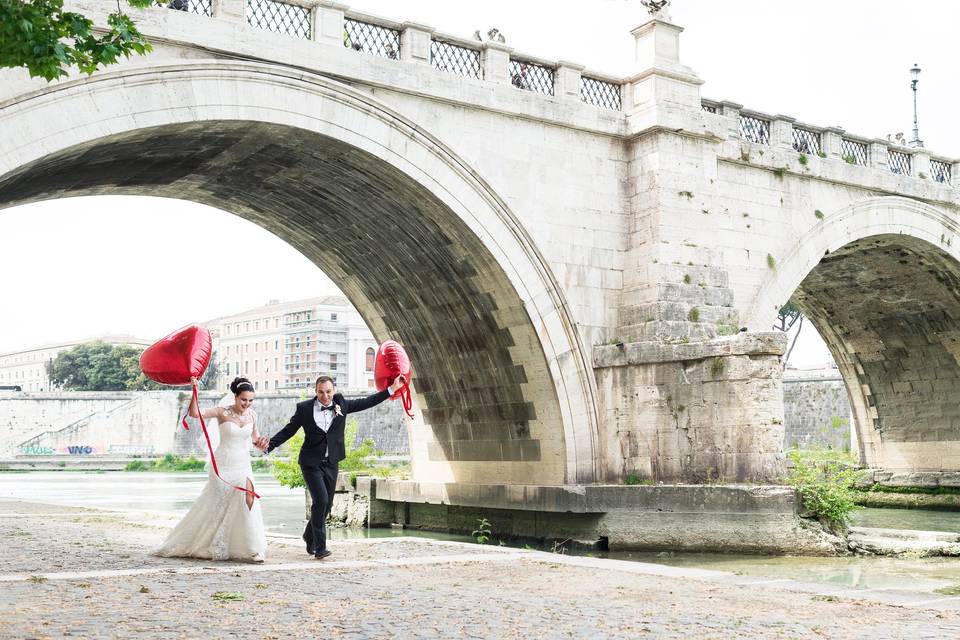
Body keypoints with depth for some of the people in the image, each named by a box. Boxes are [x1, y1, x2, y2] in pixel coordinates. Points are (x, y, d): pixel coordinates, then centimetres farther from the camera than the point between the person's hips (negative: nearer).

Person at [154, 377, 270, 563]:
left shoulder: (252, 414, 2)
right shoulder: (222, 412, -10)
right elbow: (195, 413, -24)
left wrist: (260, 442, 0)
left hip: (243, 465, 3)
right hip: (223, 465, -2)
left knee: (248, 498, -18)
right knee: (214, 505, 9)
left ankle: (249, 548, -11)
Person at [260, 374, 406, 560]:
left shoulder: (341, 404, 0)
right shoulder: (304, 408, -7)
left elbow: (366, 402, 5)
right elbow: (288, 430, 0)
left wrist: (392, 389, 1)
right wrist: (269, 445, -13)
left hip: (331, 463, 4)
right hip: (311, 463, -4)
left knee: (326, 504, 11)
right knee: (321, 500, -17)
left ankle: (309, 536, 36)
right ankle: (320, 547, -9)